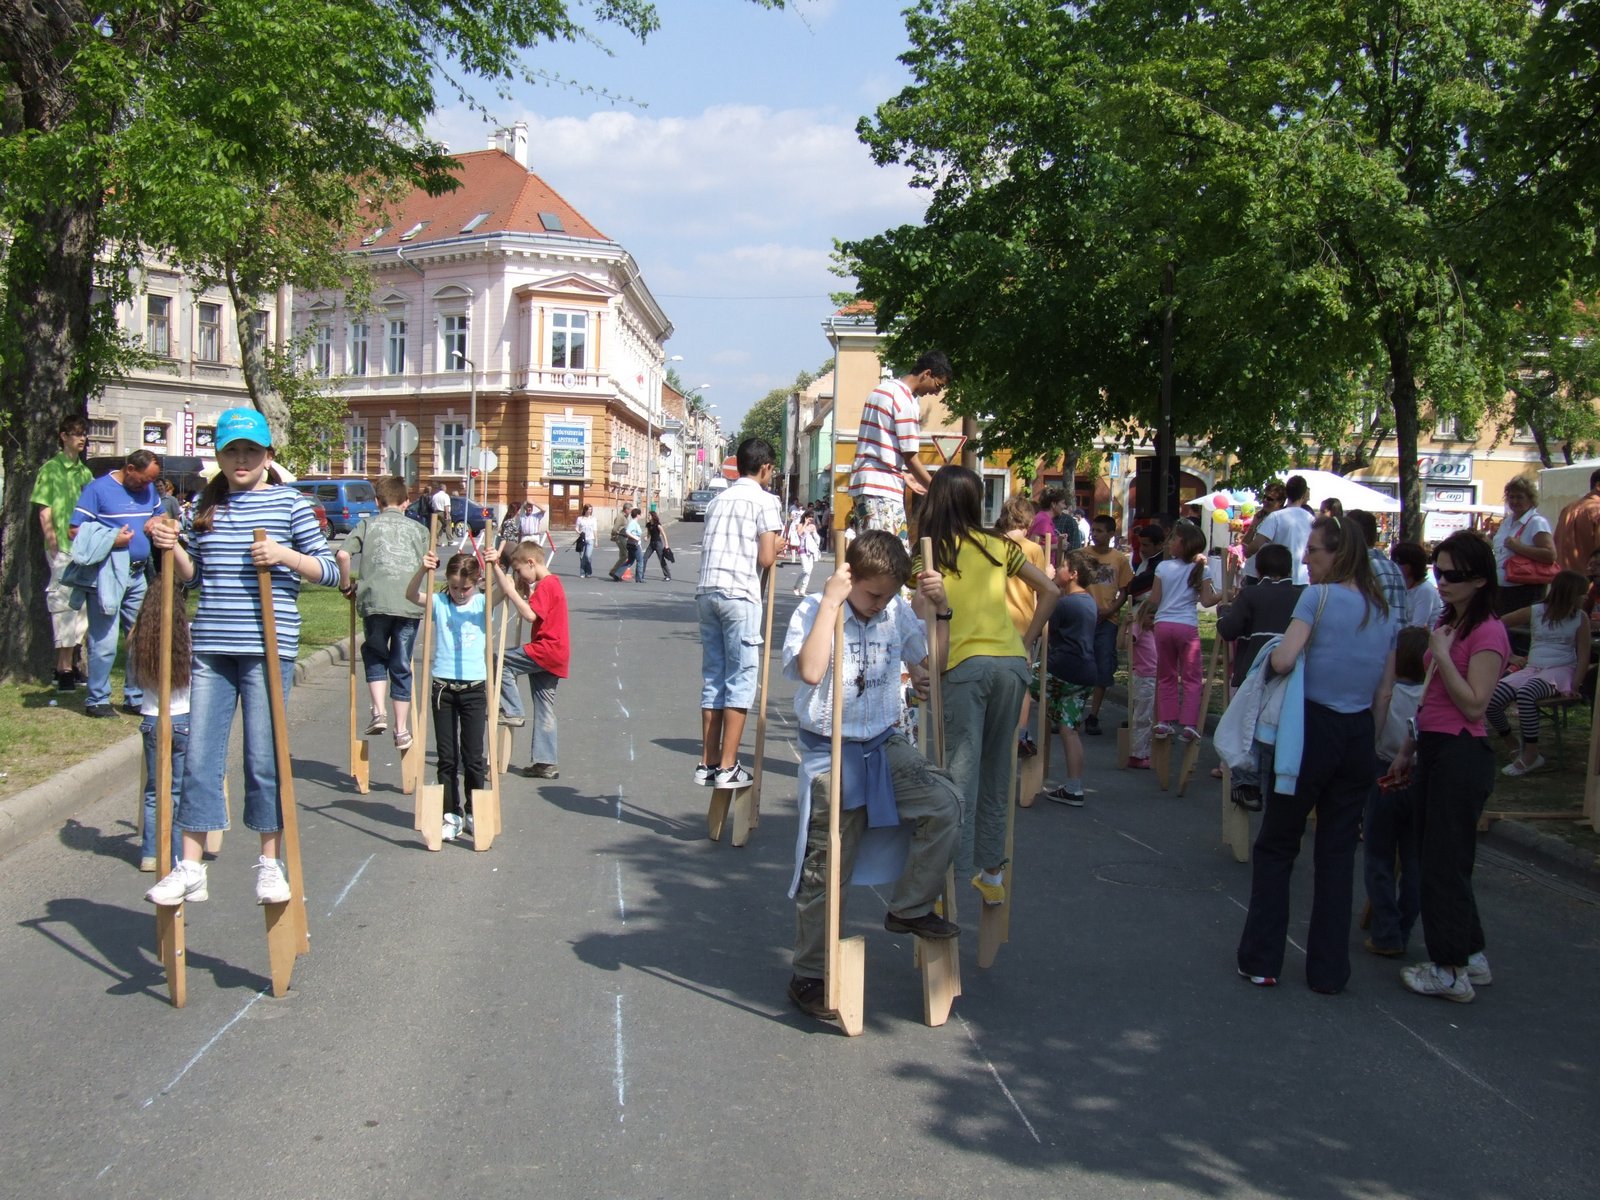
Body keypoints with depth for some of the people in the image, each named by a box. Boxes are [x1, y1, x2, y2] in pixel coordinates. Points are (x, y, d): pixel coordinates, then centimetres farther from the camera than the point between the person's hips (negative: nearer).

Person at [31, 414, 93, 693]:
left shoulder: (85, 472, 14)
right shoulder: (50, 469, -3)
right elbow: (45, 514, -6)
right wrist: (54, 547, -12)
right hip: (63, 550, -6)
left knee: (80, 606, 10)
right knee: (65, 605, -4)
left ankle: (67, 666, 20)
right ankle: (64, 670, 2)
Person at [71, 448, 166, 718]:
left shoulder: (149, 489, 13)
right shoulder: (98, 489, -5)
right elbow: (75, 531, -9)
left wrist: (157, 522, 2)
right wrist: (111, 541, -20)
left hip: (139, 574, 7)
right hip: (108, 576, -6)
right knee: (104, 643, -3)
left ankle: (135, 697, 22)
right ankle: (97, 700, 9)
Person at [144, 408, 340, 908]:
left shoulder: (289, 502, 0)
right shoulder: (207, 506, 12)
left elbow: (329, 570, 0)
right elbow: (195, 575, 19)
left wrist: (284, 555, -15)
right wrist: (172, 549, 0)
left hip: (267, 645, -4)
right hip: (211, 644, 4)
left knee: (264, 757, 1)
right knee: (200, 755, 4)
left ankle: (270, 863, 14)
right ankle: (190, 866, 12)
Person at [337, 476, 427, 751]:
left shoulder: (367, 524, 13)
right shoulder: (418, 529, 19)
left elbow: (343, 554, -3)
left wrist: (346, 585, 11)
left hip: (375, 602, -1)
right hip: (409, 604, 1)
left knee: (375, 656, 21)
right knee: (401, 666, 11)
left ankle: (379, 711, 3)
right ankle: (402, 731, 15)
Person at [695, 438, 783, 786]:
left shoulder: (718, 500, 19)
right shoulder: (765, 500, 0)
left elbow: (707, 548, 14)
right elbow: (767, 558, -8)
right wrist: (777, 544, 13)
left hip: (706, 591, 6)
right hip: (739, 594, -6)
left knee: (712, 677, 11)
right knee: (740, 679, -1)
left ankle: (708, 763, 12)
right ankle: (727, 767, -2)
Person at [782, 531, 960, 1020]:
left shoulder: (899, 613, 2)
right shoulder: (813, 612, -11)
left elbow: (931, 664, 14)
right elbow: (810, 670, -30)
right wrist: (831, 602, -26)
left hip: (885, 745, 4)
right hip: (830, 754, -4)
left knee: (944, 803, -19)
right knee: (824, 869, 4)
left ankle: (909, 907, 2)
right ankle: (809, 976, 20)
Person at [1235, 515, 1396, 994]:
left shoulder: (1319, 596, -10)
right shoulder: (1384, 612, 10)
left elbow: (1283, 661, -20)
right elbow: (1384, 693, 11)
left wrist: (1271, 650, 2)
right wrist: (1367, 746, 18)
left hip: (1313, 731, -5)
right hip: (1359, 738, 6)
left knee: (1276, 847, 8)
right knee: (1338, 854, 11)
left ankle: (1262, 960, 11)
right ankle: (1329, 969, 14)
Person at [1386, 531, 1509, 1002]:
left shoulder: (1487, 632, -13)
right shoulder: (1447, 624, 14)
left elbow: (1474, 704, -19)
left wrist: (1441, 654, -20)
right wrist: (1408, 749, 20)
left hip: (1461, 755, -9)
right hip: (1433, 750, 9)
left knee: (1444, 862, -3)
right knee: (1437, 857, 14)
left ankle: (1451, 971, 7)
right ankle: (1471, 958, 25)